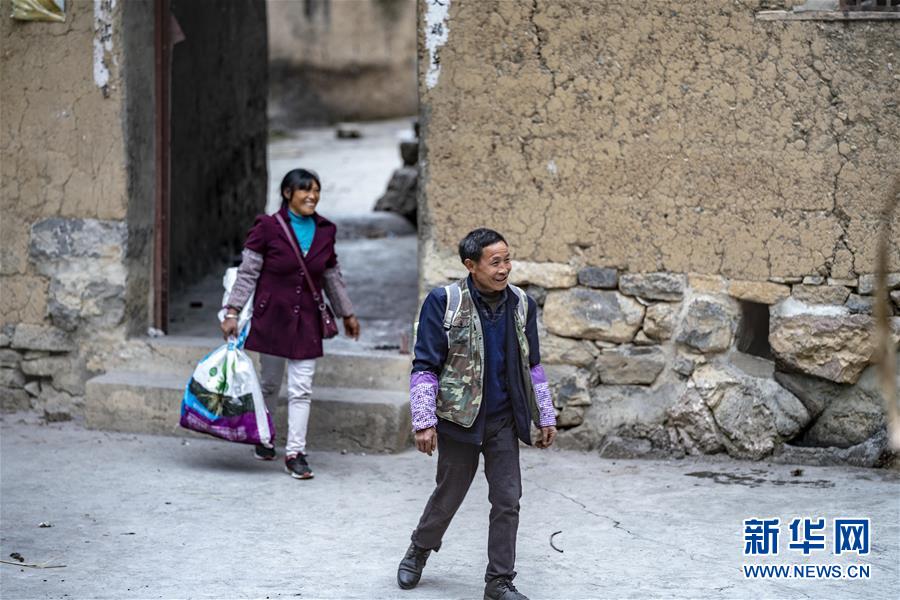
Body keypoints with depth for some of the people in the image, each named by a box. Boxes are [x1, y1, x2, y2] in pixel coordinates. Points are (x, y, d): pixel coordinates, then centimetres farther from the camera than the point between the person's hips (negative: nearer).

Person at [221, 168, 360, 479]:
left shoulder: (324, 231, 3)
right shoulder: (268, 228, -10)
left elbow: (332, 275, 15)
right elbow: (247, 273, -7)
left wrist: (347, 314, 21)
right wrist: (232, 312, -11)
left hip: (306, 319, 3)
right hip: (272, 316, -3)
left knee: (302, 389, -2)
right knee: (270, 383, 12)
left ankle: (295, 453, 1)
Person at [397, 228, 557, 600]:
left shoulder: (521, 305, 3)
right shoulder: (444, 302, -11)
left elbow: (532, 366, 13)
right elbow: (425, 367, -9)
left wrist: (546, 417, 13)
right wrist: (424, 422, -13)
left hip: (503, 420, 3)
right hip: (459, 417, -3)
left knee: (507, 500, 1)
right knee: (448, 496, 10)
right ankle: (418, 552, 36)